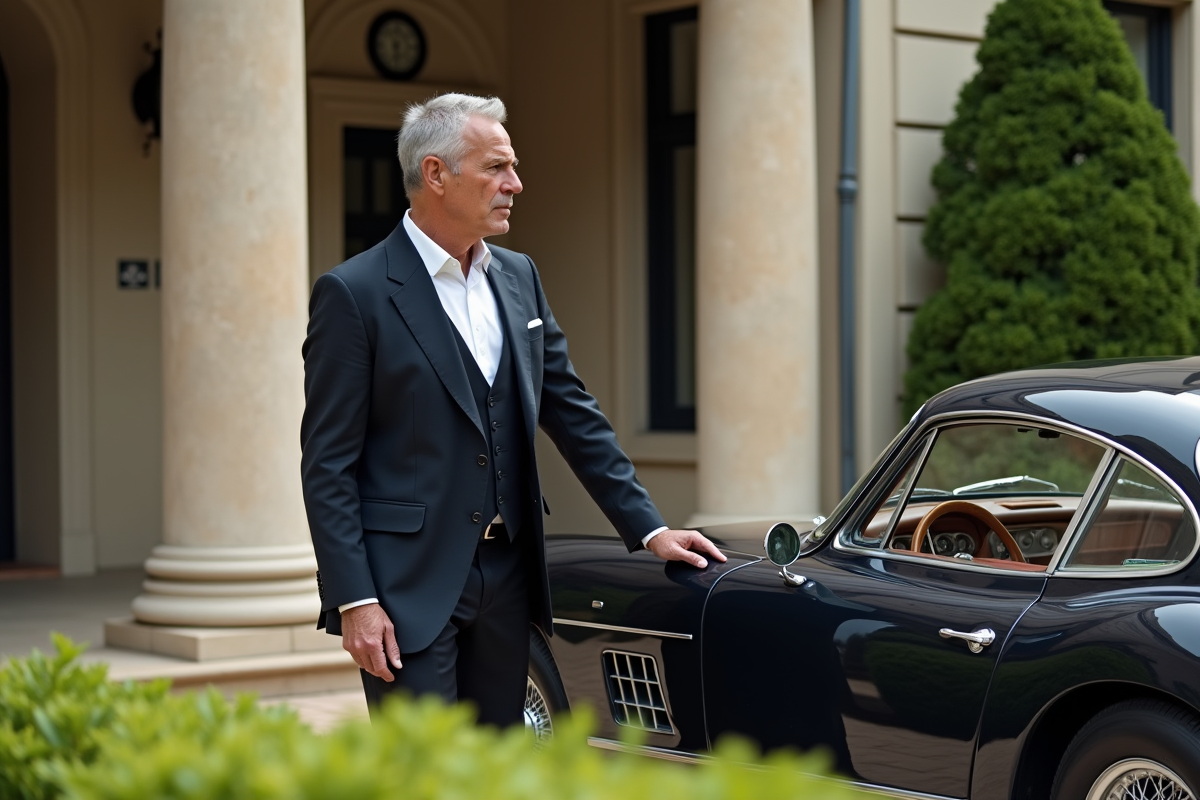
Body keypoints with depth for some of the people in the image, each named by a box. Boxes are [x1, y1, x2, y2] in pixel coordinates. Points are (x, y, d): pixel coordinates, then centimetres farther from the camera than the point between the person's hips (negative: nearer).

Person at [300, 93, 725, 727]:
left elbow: (572, 413, 16)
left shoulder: (518, 278, 12)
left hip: (506, 580, 6)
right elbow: (327, 464, -10)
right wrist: (354, 602, -16)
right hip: (408, 587, -6)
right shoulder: (354, 293, -8)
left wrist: (649, 529, 10)